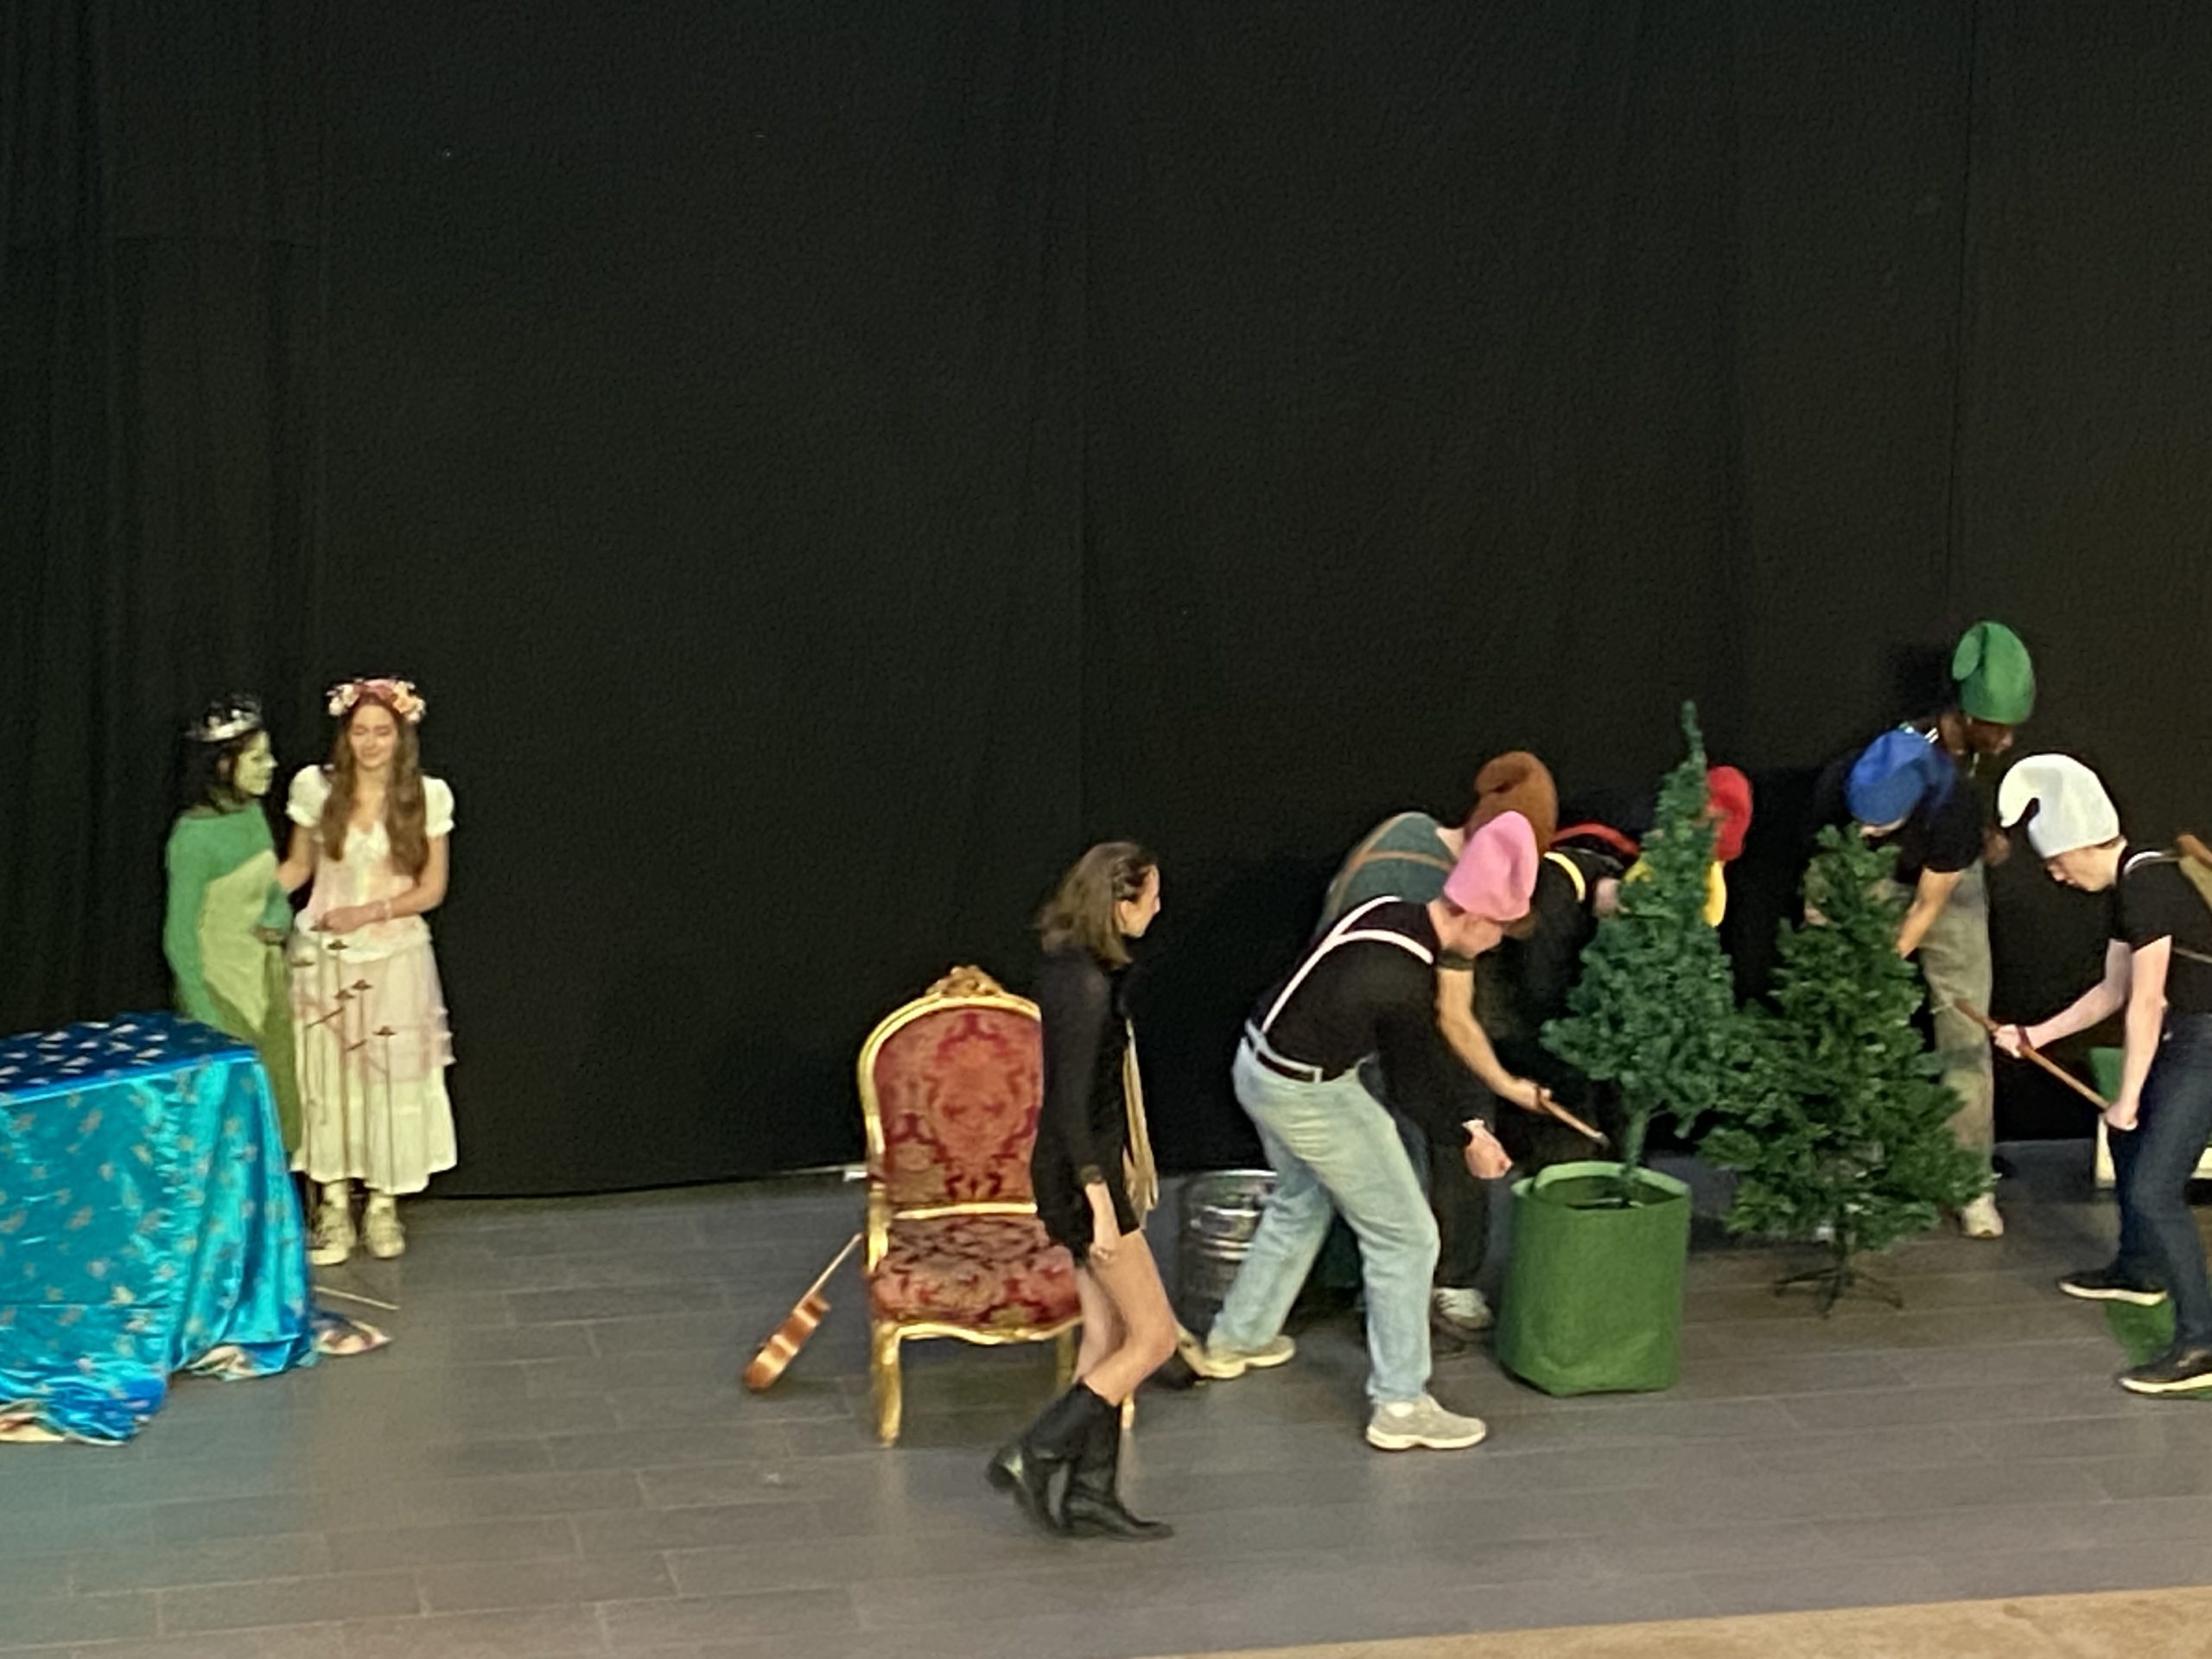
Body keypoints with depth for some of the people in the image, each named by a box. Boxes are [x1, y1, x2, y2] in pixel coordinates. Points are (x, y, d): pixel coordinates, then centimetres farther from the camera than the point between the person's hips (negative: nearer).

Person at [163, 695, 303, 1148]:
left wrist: (279, 917, -7)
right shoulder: (195, 835, -19)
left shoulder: (252, 814, 3)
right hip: (221, 989, -7)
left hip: (266, 982, 7)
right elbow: (179, 939, -17)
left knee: (277, 1109, 10)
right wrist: (207, 1024, -18)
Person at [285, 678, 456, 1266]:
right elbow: (298, 867, 7)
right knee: (328, 1079, 3)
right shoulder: (316, 787, -3)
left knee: (389, 1080, 4)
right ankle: (334, 1205, 14)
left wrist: (369, 913, -13)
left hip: (394, 960, -1)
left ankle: (383, 1205, 18)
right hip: (323, 956, 1)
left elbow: (431, 889, -2)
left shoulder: (427, 796, -5)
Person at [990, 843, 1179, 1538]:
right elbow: (1070, 1103, -24)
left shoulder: (1079, 968, 8)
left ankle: (1092, 1489, 19)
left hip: (1092, 1163, 10)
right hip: (1081, 1175, -10)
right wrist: (1101, 1203, -23)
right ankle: (1033, 1457, 0)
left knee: (1109, 1333, 13)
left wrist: (1124, 1168, 25)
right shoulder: (1084, 984, -22)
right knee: (1153, 1335, -2)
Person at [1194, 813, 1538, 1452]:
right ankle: (1399, 1406, 7)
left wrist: (1471, 1118, 5)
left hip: (1260, 1065, 9)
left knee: (1302, 1200, 32)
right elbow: (1414, 1087, -13)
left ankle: (1234, 1339, 45)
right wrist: (1467, 1137, 3)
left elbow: (1428, 1043, 7)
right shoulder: (1403, 983, -27)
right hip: (1308, 1096, -9)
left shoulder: (1391, 914, -2)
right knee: (1405, 1236, 2)